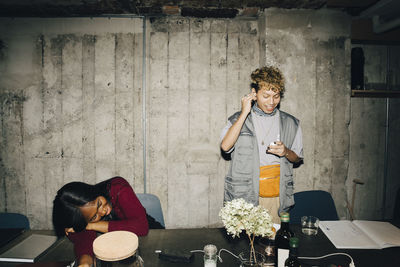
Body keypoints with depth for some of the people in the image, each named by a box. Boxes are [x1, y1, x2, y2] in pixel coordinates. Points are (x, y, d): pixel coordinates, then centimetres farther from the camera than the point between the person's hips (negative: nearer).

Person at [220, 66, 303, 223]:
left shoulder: (290, 123, 9)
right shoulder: (238, 119, 4)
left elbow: (297, 158, 16)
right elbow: (225, 146, -14)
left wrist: (286, 152, -8)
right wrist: (244, 113, -13)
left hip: (277, 197, 2)